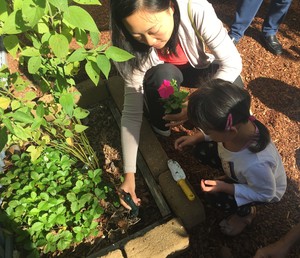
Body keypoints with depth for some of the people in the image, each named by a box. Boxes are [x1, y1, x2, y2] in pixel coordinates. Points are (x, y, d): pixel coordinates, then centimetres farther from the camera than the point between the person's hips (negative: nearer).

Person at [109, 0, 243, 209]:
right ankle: (161, 127, -6)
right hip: (163, 75, 0)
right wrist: (129, 174, -29)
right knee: (161, 75, -34)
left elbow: (232, 62, -26)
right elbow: (132, 109, -28)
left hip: (201, 67, 1)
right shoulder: (133, 44, -30)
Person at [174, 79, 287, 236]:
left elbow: (266, 194, -26)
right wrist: (196, 138, -17)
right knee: (202, 151, -5)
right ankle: (231, 180, 17)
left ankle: (246, 212, 14)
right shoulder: (239, 122, -32)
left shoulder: (256, 164, -47)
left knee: (214, 197, -18)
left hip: (265, 190, -5)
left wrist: (225, 187, -29)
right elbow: (216, 132, -6)